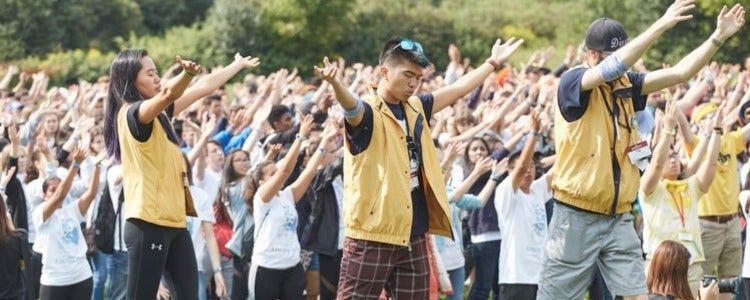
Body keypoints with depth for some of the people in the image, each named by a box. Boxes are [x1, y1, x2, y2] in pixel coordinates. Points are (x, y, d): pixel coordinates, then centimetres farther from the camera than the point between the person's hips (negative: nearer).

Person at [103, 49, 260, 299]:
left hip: (174, 222, 9)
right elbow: (167, 95, -34)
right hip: (147, 225, -9)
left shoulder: (159, 114, 15)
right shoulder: (132, 113, -12)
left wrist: (240, 65, 32)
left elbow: (202, 89, 25)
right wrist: (187, 74, -51)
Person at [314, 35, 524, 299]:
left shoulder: (415, 108, 12)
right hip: (372, 235, -7)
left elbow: (458, 89, 25)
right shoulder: (367, 112, -10)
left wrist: (493, 62, 33)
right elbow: (350, 104, -33)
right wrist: (335, 84, -55)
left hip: (413, 235, 7)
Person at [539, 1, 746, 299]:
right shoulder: (572, 82, -12)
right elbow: (613, 67, -29)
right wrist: (661, 25, -33)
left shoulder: (626, 84, 6)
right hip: (577, 218, -6)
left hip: (619, 217, 6)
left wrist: (719, 36, -5)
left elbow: (679, 73, 4)